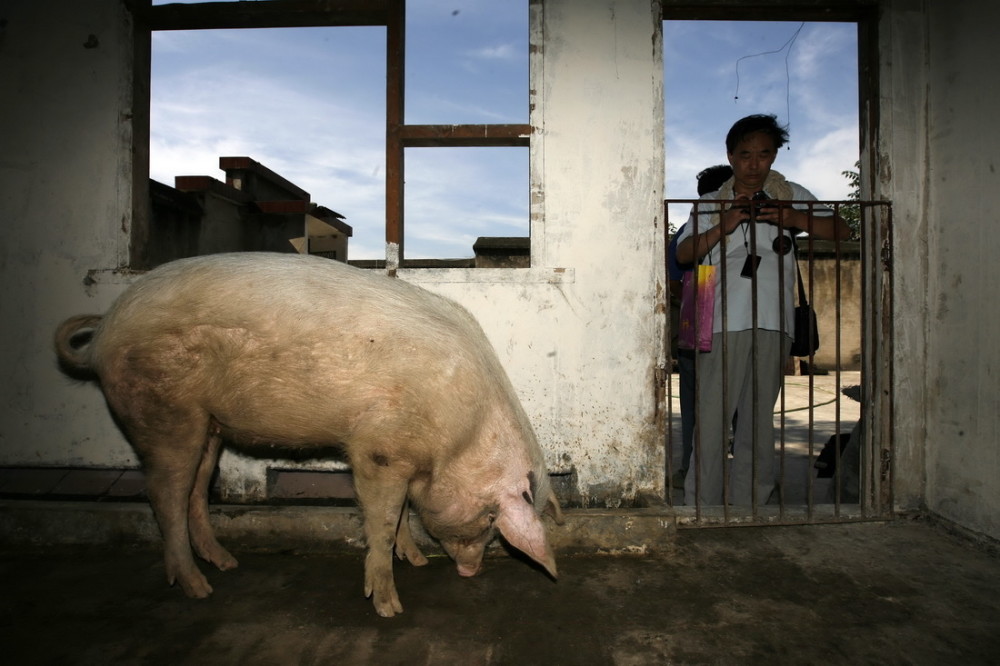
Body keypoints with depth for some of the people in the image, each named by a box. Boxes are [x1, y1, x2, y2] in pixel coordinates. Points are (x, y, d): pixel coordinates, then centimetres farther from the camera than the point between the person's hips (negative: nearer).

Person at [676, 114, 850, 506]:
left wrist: (793, 218, -7)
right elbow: (683, 254, 3)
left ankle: (746, 505, 14)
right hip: (725, 321, -1)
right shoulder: (711, 204, 15)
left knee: (759, 416, 5)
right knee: (712, 413, -7)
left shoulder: (790, 195, 16)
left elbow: (841, 230, 9)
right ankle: (700, 505, 0)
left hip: (773, 322, 1)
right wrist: (722, 227, -12)